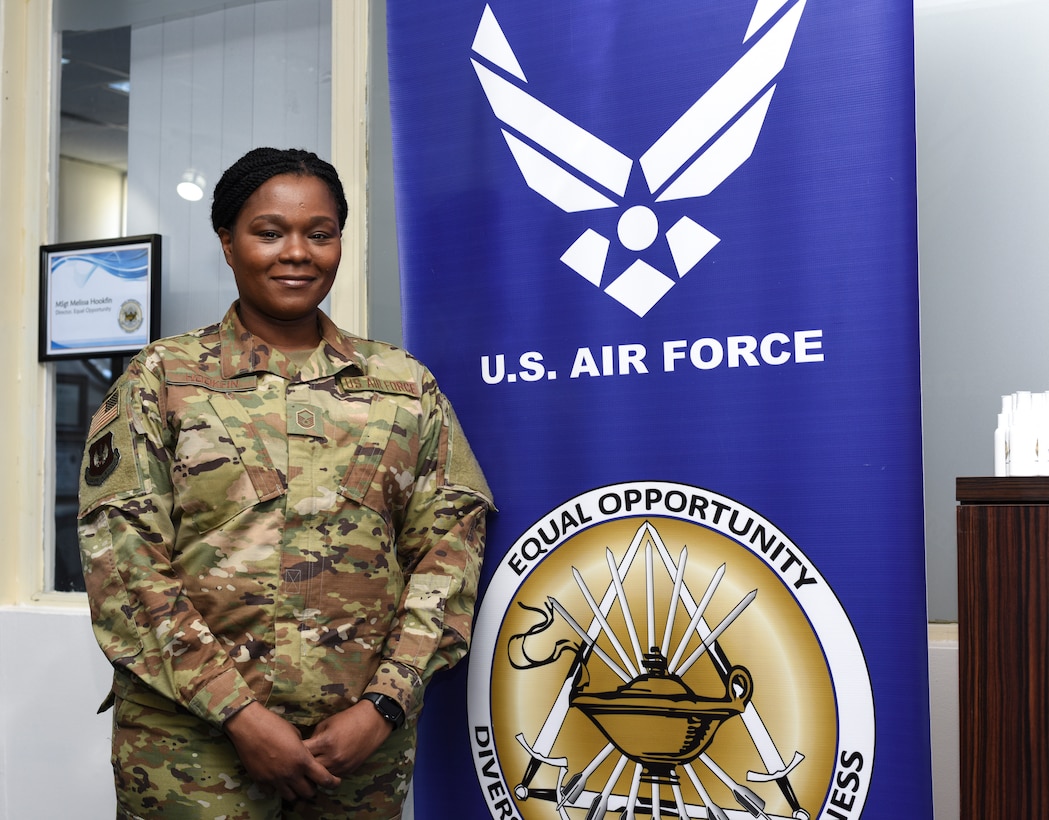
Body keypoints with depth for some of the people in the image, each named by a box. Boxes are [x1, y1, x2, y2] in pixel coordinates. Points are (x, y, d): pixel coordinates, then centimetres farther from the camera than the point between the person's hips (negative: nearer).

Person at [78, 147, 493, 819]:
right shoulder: (161, 379, 2)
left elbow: (451, 543, 2)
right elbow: (122, 561, -5)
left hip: (362, 738, 2)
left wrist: (384, 704, -9)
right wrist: (238, 710, -13)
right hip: (194, 739, -2)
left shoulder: (404, 384, 7)